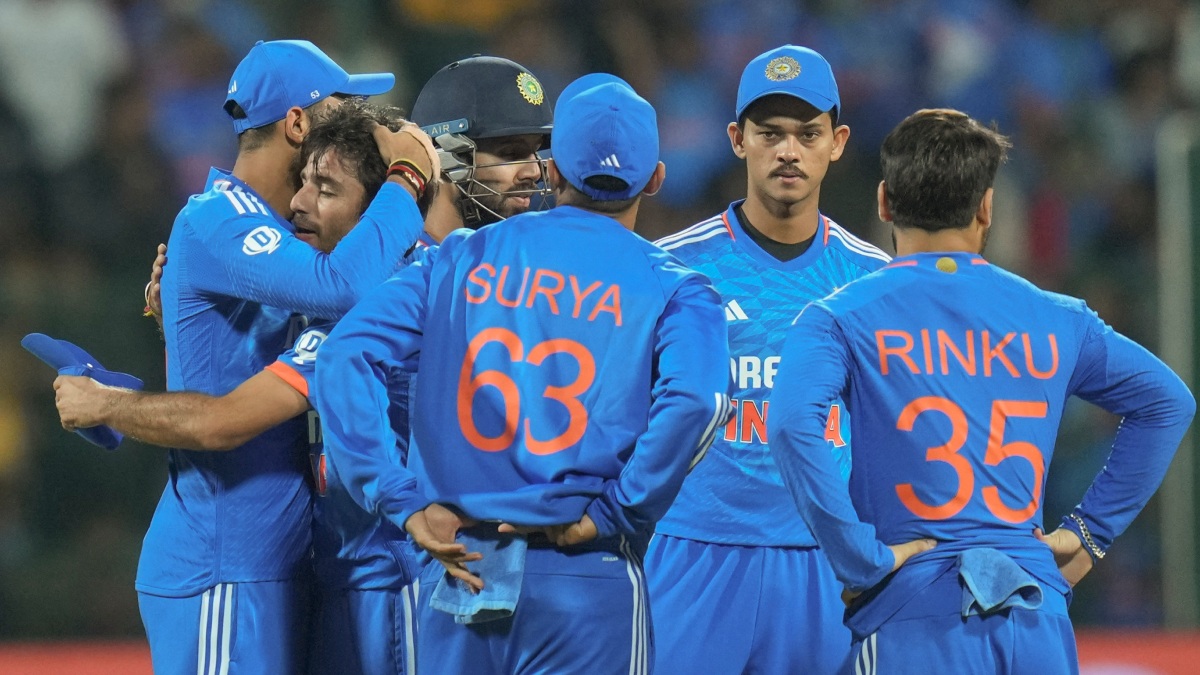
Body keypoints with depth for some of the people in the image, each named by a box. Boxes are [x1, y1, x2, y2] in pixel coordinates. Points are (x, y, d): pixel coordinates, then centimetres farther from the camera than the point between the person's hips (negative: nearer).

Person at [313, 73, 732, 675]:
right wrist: (610, 515, -10)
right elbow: (693, 400, -20)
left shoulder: (464, 259, 8)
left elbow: (345, 355, -2)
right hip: (586, 580, -3)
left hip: (458, 567, 3)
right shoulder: (669, 289, 0)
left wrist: (401, 501, -3)